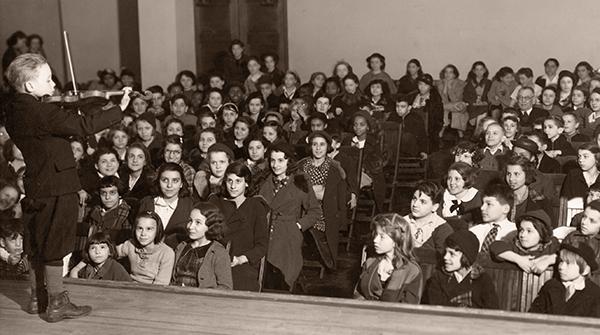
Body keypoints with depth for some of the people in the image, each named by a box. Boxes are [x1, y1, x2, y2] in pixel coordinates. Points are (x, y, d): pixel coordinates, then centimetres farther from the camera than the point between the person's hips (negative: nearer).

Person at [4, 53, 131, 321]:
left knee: (39, 244, 18)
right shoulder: (39, 112, -22)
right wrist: (119, 109, -21)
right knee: (54, 246, 0)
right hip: (57, 186, -9)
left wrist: (67, 106, 7)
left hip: (37, 186, 9)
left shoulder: (16, 111, 7)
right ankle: (57, 304, 9)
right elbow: (82, 127, -27)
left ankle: (37, 298, 29)